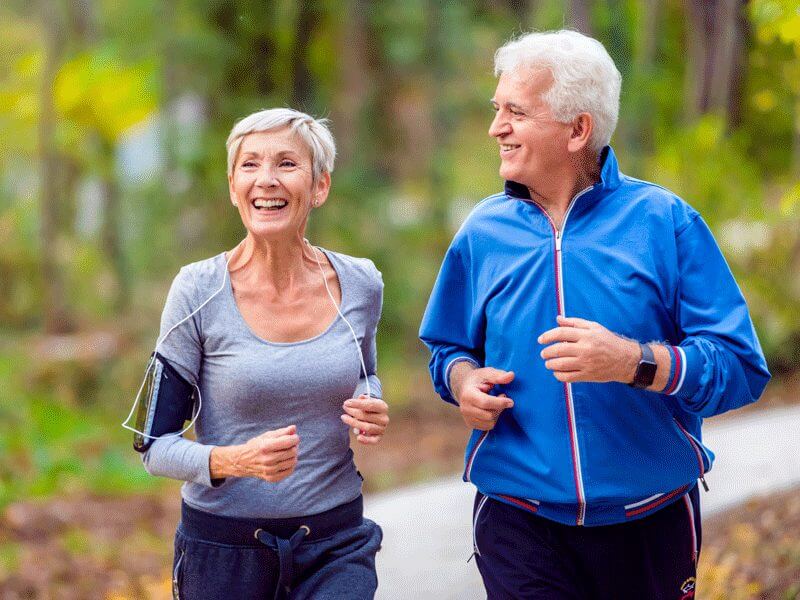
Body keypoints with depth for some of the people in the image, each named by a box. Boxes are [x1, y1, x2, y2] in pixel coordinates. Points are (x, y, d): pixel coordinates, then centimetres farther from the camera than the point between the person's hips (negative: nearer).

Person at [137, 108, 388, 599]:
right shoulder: (199, 291, -9)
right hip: (224, 550, -1)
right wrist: (237, 461, -25)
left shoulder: (361, 284, -1)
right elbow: (156, 446, -6)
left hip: (337, 545, 2)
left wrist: (374, 416, -3)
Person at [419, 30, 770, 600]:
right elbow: (448, 348, 16)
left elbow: (742, 367, -12)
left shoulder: (665, 222, -7)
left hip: (651, 524, -1)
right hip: (518, 522, 1)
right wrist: (462, 380, -7)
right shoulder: (483, 232, 3)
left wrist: (634, 361, -27)